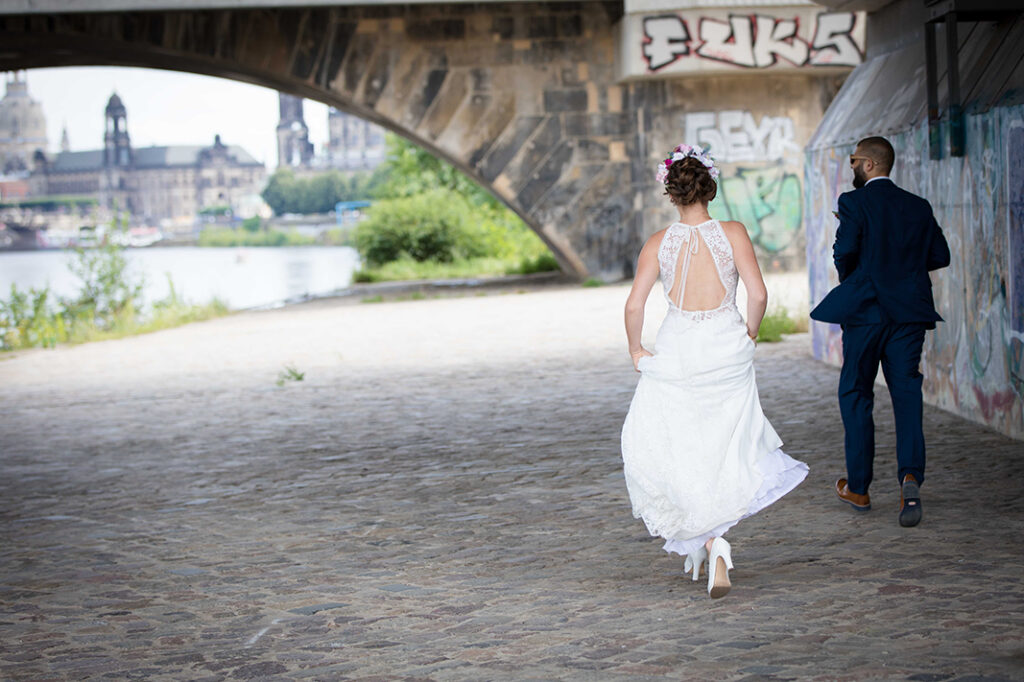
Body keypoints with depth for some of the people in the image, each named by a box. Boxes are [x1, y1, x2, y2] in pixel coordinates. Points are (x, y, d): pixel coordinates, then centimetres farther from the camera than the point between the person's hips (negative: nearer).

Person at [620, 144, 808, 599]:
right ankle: (712, 540, 8)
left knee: (674, 450, 11)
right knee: (724, 450, 14)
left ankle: (701, 540, 0)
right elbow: (758, 294, -11)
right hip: (727, 350, 1)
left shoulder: (659, 243, -4)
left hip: (677, 352, -1)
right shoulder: (733, 234, -5)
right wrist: (749, 336, 7)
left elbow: (634, 304, -10)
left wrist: (636, 350, 6)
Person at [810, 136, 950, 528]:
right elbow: (940, 255, 9)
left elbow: (844, 250, -18)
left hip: (865, 309, -4)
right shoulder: (918, 206, 10)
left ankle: (858, 487, 15)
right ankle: (910, 474, -20)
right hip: (910, 311, 4)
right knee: (907, 394, 3)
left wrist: (849, 280, 3)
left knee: (855, 395, 9)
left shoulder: (854, 202, -6)